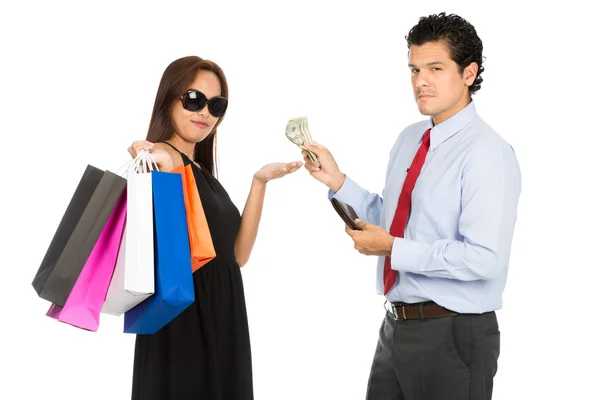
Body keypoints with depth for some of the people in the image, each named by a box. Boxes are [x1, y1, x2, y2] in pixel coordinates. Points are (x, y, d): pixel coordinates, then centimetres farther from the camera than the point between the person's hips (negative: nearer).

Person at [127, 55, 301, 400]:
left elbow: (237, 255, 9)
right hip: (181, 328, -9)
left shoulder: (200, 170, 16)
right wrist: (164, 174, -38)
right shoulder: (162, 157, -11)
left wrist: (260, 182, 6)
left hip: (221, 323, 9)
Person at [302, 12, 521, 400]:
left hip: (453, 335, -7)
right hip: (397, 325, 7)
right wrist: (337, 181, 2)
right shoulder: (409, 138, 9)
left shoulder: (486, 152, -17)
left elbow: (484, 258, -24)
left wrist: (392, 248, -19)